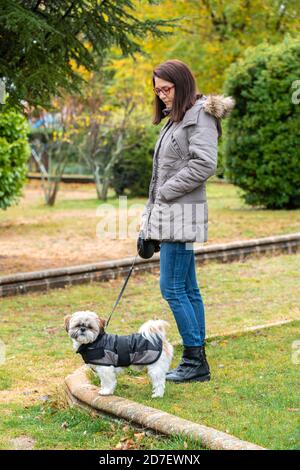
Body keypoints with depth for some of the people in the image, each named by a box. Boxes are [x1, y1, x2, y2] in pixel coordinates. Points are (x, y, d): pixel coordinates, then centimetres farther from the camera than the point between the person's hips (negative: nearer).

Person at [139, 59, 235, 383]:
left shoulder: (200, 116, -8)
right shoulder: (176, 119, 19)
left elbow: (204, 164, -21)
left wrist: (167, 191, -14)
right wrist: (148, 216, 16)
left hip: (183, 214, -10)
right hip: (169, 214, 10)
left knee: (172, 289, -9)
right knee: (188, 290, 10)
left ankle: (195, 359, -1)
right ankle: (197, 364, 14)